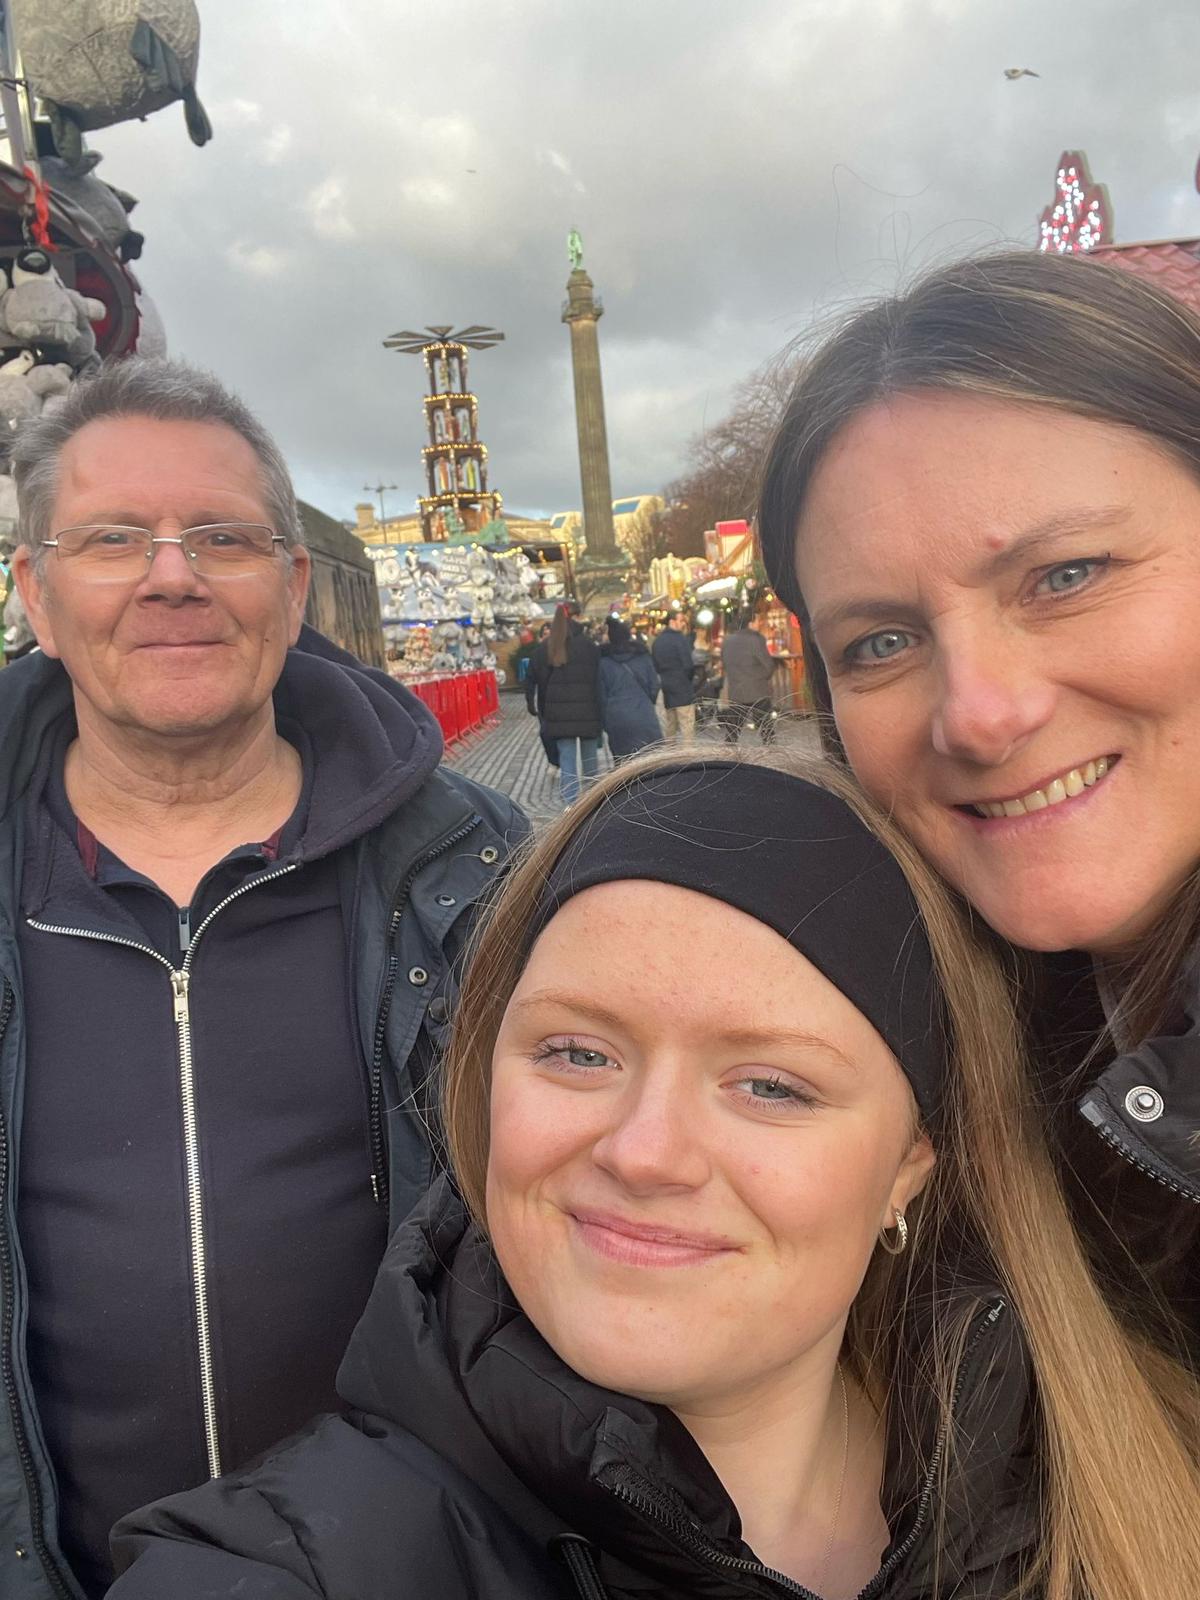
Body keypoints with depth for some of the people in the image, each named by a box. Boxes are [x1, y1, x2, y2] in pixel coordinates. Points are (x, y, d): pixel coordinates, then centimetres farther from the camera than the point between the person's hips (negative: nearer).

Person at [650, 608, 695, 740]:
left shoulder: (657, 641, 10)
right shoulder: (681, 639, -11)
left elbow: (654, 666, 10)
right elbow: (688, 665, -16)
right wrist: (689, 679, 2)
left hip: (665, 690, 7)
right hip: (682, 689, -7)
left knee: (669, 728, 15)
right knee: (687, 729, -5)